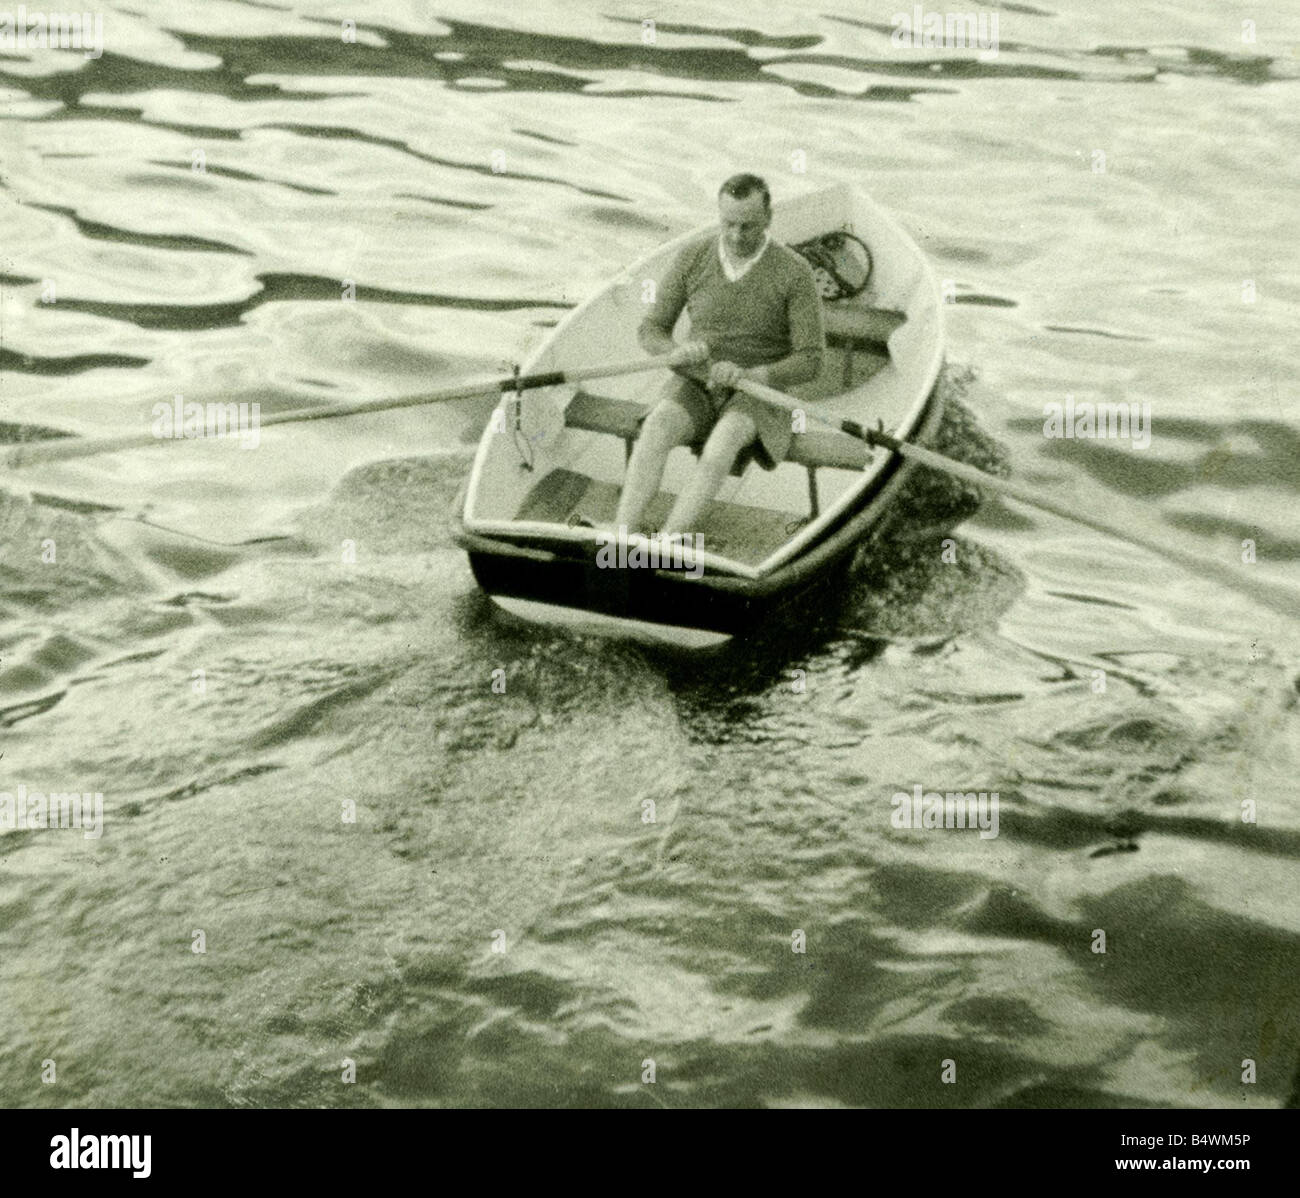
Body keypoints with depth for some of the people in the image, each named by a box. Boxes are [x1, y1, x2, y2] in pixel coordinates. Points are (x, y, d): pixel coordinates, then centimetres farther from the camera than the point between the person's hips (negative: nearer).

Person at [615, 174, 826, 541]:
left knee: (727, 436, -37)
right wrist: (676, 352, -18)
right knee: (657, 427, -32)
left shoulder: (794, 273, -8)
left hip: (758, 395, -2)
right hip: (695, 387, 2)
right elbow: (649, 331, 7)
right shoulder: (693, 259, 2)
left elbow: (810, 361, -9)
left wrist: (748, 375, -26)